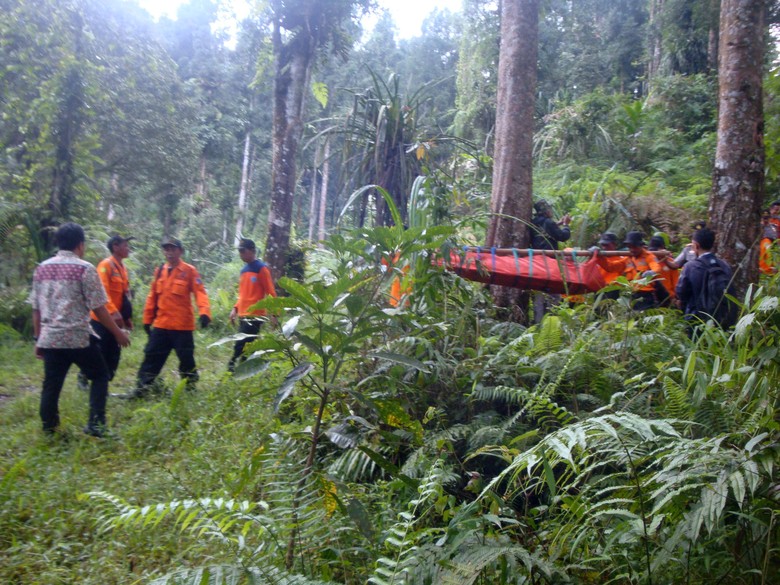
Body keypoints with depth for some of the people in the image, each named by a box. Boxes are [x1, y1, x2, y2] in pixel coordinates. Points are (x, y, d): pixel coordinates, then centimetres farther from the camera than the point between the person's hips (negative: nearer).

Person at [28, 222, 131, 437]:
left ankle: (48, 433, 13)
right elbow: (98, 308, -8)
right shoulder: (84, 268, -7)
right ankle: (95, 424, 1)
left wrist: (38, 339, 20)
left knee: (51, 385, 10)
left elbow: (36, 308, 12)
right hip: (78, 338, -5)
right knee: (100, 376, 10)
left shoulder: (42, 268, 10)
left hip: (49, 338, 5)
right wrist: (118, 332, 1)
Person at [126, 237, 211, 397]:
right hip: (160, 325, 4)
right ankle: (141, 389, 13)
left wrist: (204, 312, -30)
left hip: (182, 326, -4)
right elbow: (152, 296, 13)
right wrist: (148, 319, 13)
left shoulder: (189, 270, -6)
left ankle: (191, 388, 22)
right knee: (151, 357, 7)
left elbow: (200, 292, -15)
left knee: (186, 359, 6)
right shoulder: (159, 270, 9)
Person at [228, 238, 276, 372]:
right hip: (243, 316, 8)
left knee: (240, 345, -14)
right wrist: (235, 308, 11)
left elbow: (270, 293, -9)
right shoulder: (244, 270, 16)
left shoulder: (261, 269, -7)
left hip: (255, 316, -8)